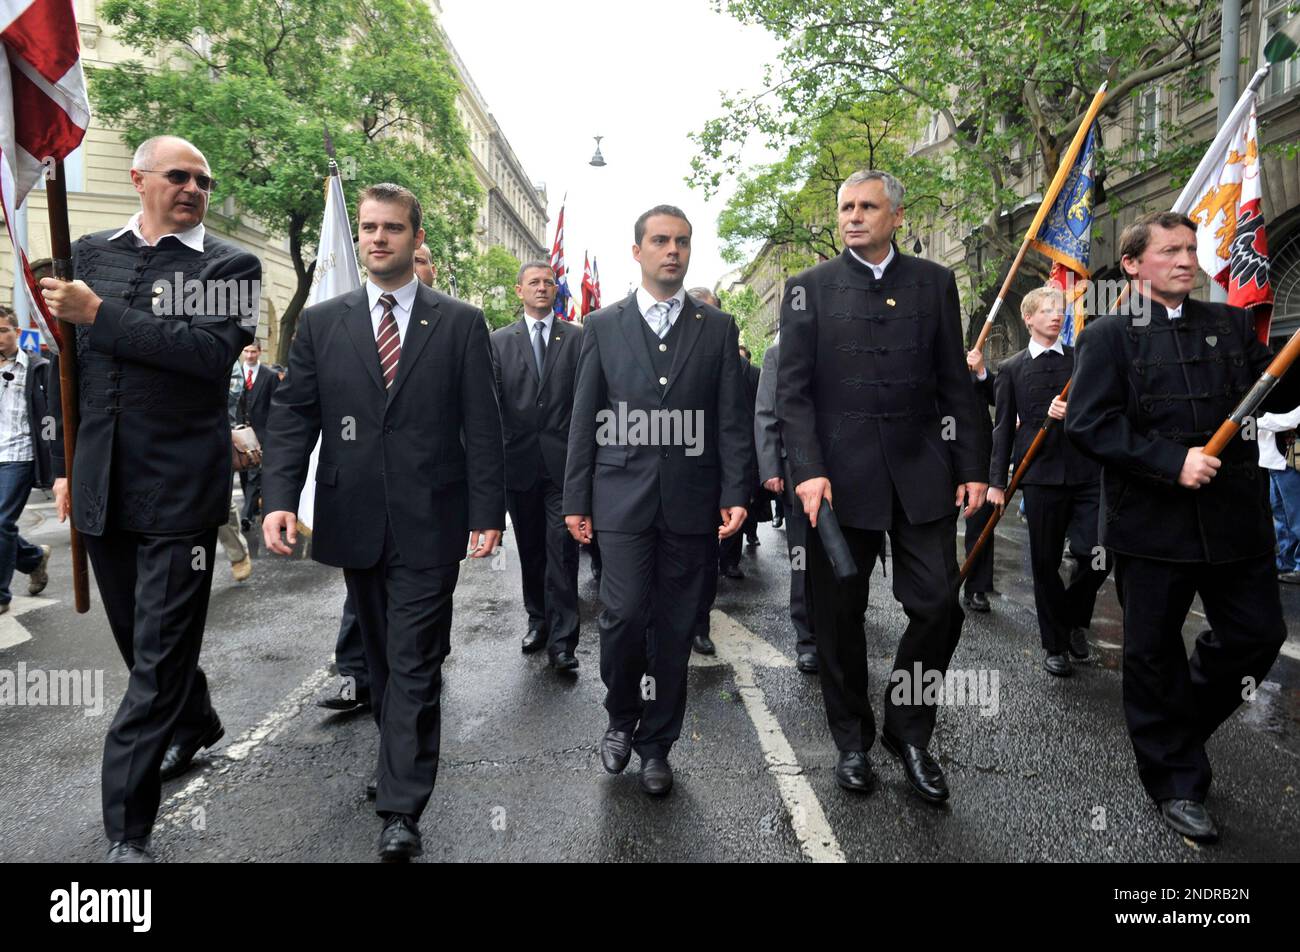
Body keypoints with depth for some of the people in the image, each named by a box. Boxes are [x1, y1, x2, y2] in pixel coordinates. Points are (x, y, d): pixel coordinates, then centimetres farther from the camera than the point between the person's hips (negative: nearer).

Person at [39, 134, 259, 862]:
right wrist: (64, 464, 13)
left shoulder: (232, 266, -2)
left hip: (180, 489, -5)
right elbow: (68, 361, 16)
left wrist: (100, 314, -17)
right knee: (139, 637, 20)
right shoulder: (91, 253, 12)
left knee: (160, 653, -2)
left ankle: (129, 828, 8)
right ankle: (196, 725, 46)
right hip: (103, 486, 6)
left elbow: (214, 350, -19)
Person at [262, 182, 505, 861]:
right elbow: (292, 416, 4)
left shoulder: (461, 324, 1)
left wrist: (488, 511, -8)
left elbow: (482, 425, -2)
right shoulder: (321, 323, 8)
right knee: (381, 658, 17)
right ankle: (403, 761, 36)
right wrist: (279, 499, -9)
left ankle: (401, 812, 5)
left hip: (428, 524, -3)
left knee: (414, 665, -1)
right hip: (354, 522, 3)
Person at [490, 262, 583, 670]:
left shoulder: (577, 337, 5)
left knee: (562, 549, -5)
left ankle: (562, 639, 0)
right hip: (519, 460, 2)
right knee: (530, 548, 13)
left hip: (563, 460, -2)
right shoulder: (499, 341, 9)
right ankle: (538, 620, 29)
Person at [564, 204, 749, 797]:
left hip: (691, 502, 1)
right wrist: (576, 499, 2)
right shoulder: (603, 326, 8)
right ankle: (621, 718, 22)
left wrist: (735, 494, -4)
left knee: (675, 629, 7)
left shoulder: (717, 328, 9)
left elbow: (732, 419, 5)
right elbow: (584, 419, 6)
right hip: (623, 497, -1)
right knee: (624, 616, -8)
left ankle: (656, 746, 24)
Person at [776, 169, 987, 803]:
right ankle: (852, 741, 25)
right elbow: (792, 390, -2)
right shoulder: (809, 288, 5)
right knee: (839, 615, 7)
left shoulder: (933, 283, 10)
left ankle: (908, 731, 23)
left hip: (920, 471, 2)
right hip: (840, 476, -1)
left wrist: (971, 466, 3)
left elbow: (955, 383, 9)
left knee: (938, 605, 0)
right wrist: (807, 470, -14)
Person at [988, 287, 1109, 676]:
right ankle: (1055, 644, 21)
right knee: (1046, 563, 5)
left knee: (1098, 556, -6)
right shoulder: (1011, 368, 7)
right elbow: (1003, 428, 6)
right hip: (1041, 474, -1)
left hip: (1086, 472, 1)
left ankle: (1075, 618, 24)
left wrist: (1074, 412, -16)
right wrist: (997, 481, 2)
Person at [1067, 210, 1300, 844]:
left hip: (1235, 518, 5)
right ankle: (1176, 780, 25)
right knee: (1155, 654, 6)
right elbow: (1088, 423, -13)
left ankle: (1179, 723, 36)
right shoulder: (1109, 336, -3)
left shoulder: (1231, 324, 11)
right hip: (1151, 523, -4)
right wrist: (1173, 461, -20)